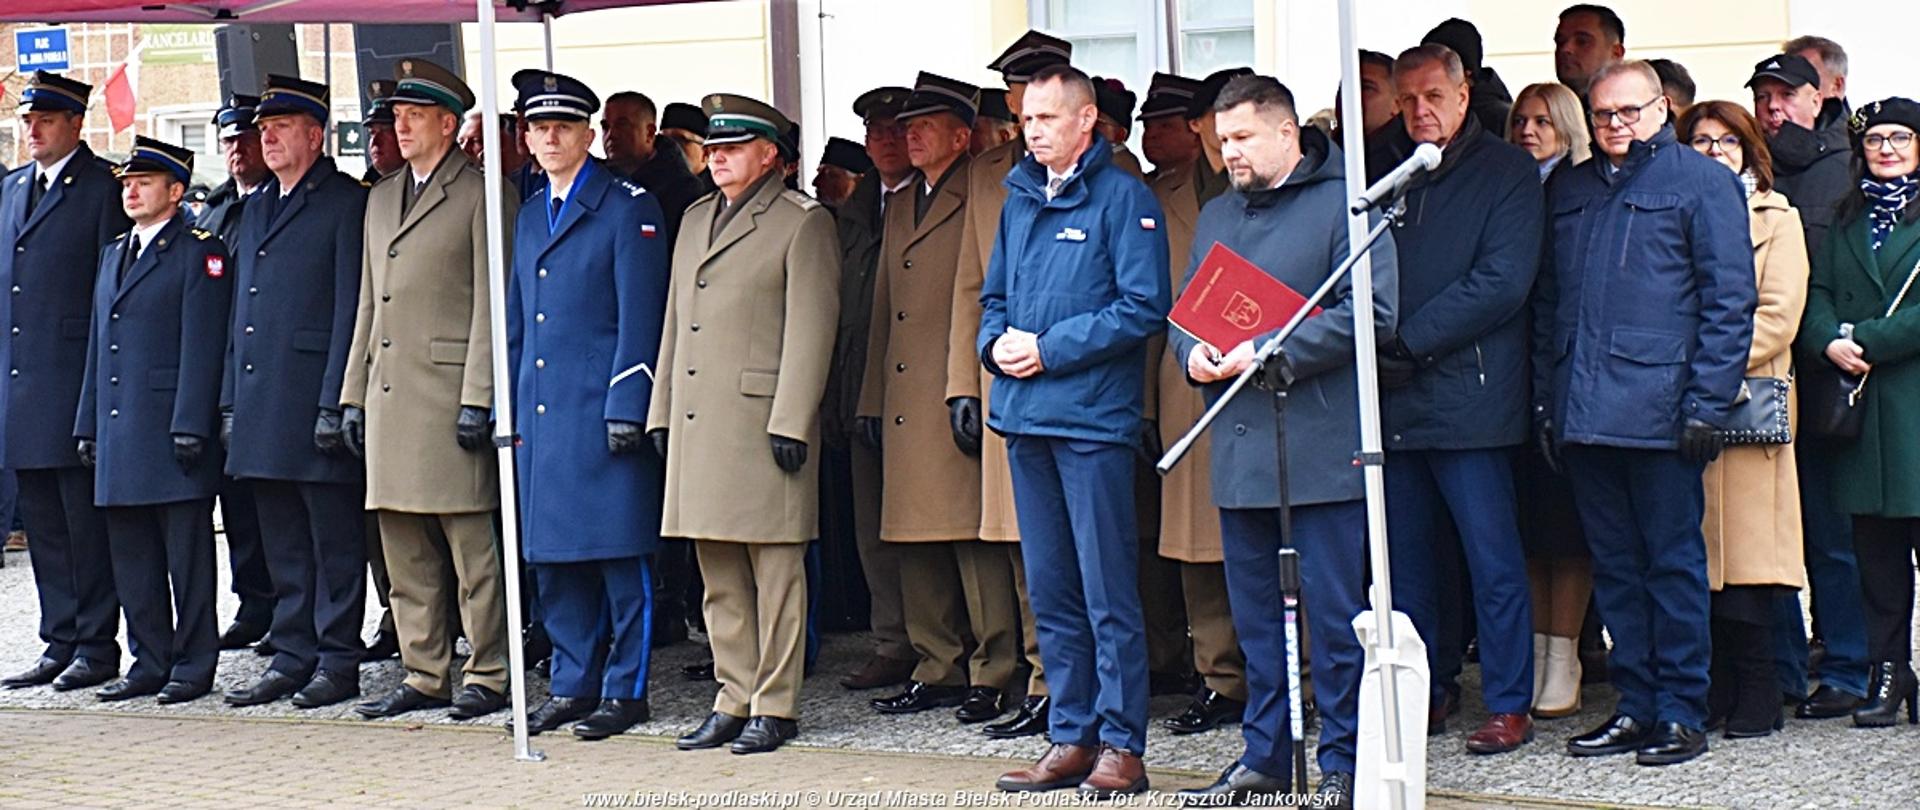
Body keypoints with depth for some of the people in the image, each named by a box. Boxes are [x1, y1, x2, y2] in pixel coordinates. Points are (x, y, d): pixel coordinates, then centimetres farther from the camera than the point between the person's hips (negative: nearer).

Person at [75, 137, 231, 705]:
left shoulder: (199, 251, -4)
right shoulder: (113, 254, 19)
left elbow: (202, 345, -11)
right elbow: (97, 345, 21)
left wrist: (190, 425, -17)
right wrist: (88, 425, 16)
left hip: (172, 430, -8)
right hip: (119, 434, 8)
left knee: (187, 551, -1)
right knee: (131, 553, 10)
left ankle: (194, 664, 5)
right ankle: (150, 663, 18)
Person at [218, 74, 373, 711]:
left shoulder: (346, 203, -5)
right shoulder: (256, 208, 19)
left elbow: (351, 308, -10)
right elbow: (241, 311, 21)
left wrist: (334, 402, -16)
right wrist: (231, 401, 15)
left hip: (315, 397, -8)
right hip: (260, 407, 8)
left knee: (335, 541, 0)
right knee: (283, 545, 12)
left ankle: (337, 660, 6)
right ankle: (292, 655, 19)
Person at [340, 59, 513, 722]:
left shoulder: (483, 195, -4)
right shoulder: (381, 199, 20)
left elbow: (491, 305, -9)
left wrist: (478, 398, -15)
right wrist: (353, 393, 16)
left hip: (449, 394, -8)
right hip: (389, 396, 8)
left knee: (472, 549, -3)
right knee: (405, 552, 10)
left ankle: (487, 676, 5)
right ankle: (425, 674, 18)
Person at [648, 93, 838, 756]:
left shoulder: (803, 222, -2)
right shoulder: (695, 220, 19)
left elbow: (811, 329, -9)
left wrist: (790, 422, -15)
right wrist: (661, 412, 16)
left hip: (761, 422, -7)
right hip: (697, 424, 7)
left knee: (775, 572, -1)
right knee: (719, 577, 10)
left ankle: (774, 706, 5)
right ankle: (734, 700, 17)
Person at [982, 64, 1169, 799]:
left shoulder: (1123, 197, -4)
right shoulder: (1019, 200, 16)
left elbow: (1144, 306, -12)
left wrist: (1051, 348, -14)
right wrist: (995, 343, 0)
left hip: (1092, 415, -7)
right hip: (1024, 413, 7)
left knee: (1108, 592, -3)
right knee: (1050, 592, 11)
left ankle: (1121, 746, 3)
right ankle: (1071, 738, 19)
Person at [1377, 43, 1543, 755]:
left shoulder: (1506, 173, 1)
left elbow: (1502, 283, -10)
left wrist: (1409, 342, -13)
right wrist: (1375, 348, -3)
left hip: (1469, 398, -5)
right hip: (1395, 402, 5)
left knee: (1494, 561, -1)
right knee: (1407, 558, 9)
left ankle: (1509, 705, 6)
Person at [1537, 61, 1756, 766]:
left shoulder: (1702, 181, 0)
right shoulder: (1569, 191, 17)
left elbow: (1730, 301, -5)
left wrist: (1708, 403, -12)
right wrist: (1545, 400, 12)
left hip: (1660, 409, -5)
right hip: (1582, 411, 5)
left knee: (1673, 562, 1)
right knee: (1615, 566, 10)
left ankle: (1682, 713, 8)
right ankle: (1636, 705, 18)